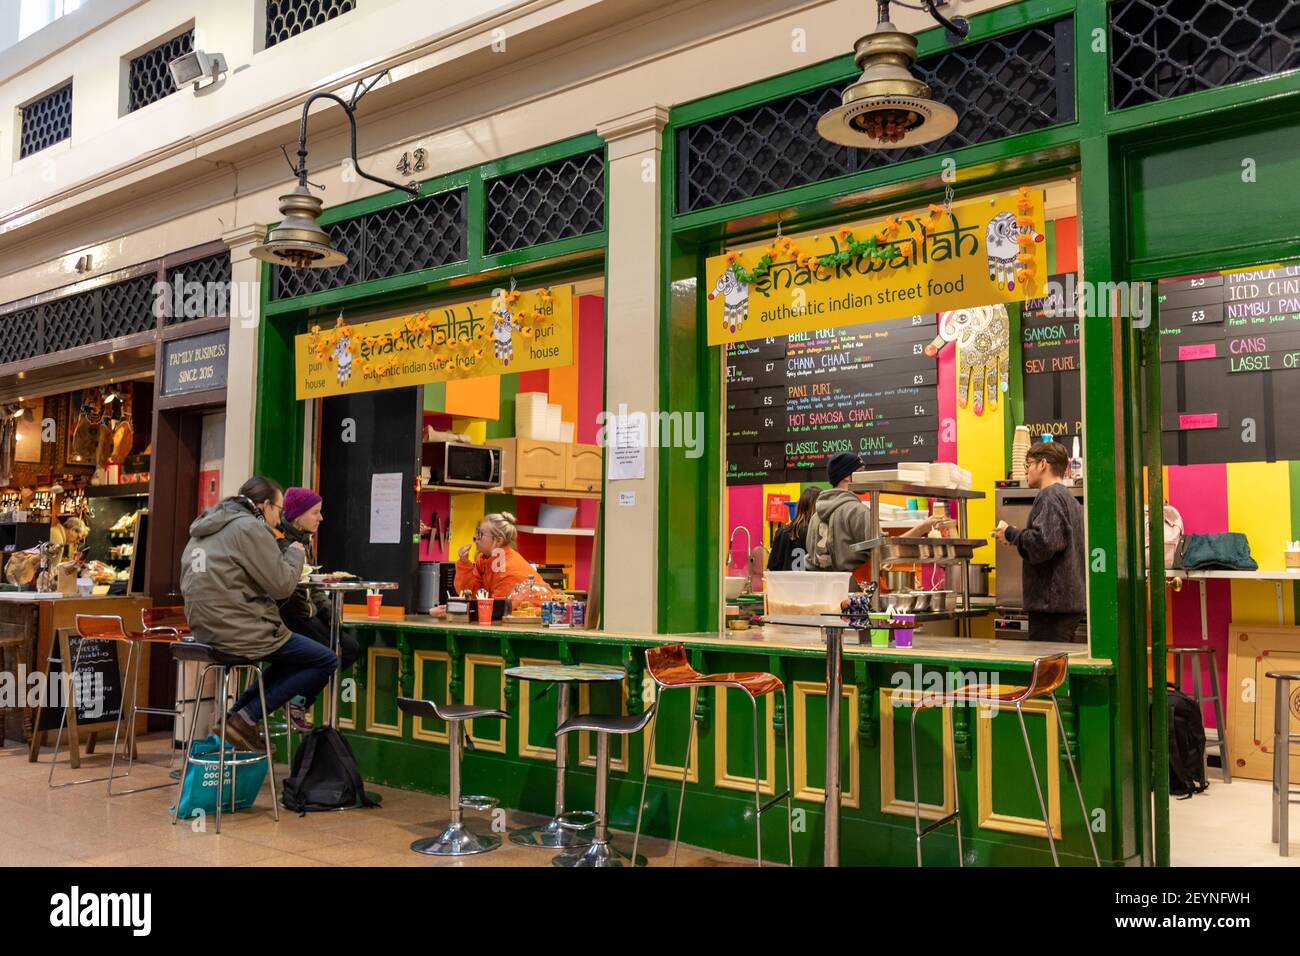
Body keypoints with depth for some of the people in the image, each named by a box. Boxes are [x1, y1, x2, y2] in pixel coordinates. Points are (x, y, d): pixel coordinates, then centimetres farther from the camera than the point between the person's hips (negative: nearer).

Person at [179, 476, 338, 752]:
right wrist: (295, 553, 5)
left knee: (295, 654, 26)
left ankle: (239, 712, 13)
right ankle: (247, 718, -5)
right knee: (326, 661, -4)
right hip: (241, 633, -10)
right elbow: (281, 585, -14)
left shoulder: (205, 528, 17)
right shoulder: (250, 527, -12)